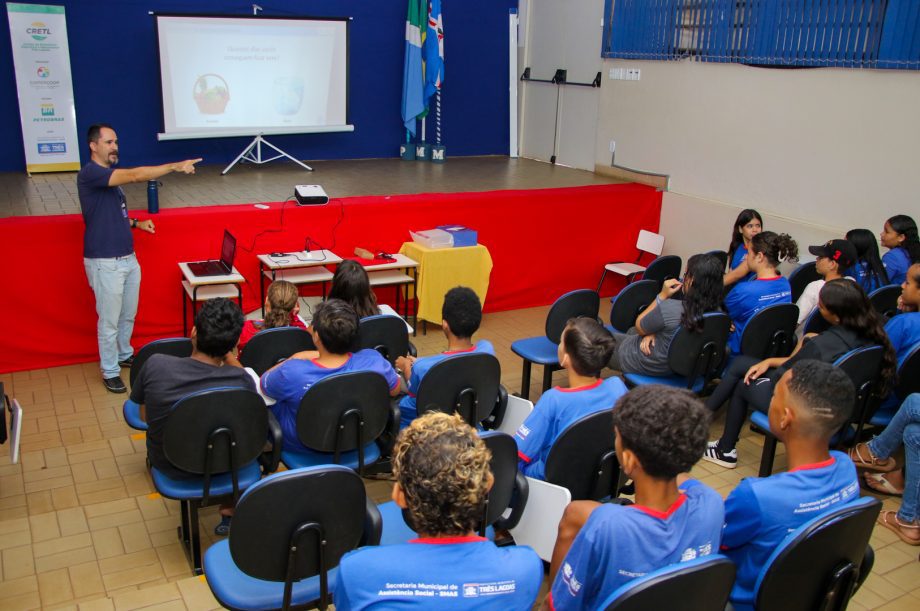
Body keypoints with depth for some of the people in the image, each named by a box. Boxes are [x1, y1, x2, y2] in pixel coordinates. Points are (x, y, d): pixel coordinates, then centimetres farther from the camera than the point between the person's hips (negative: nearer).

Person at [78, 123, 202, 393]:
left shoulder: (111, 176, 13)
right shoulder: (90, 173, -16)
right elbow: (135, 175, -28)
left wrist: (136, 223, 8)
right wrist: (175, 166, -30)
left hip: (128, 259, 9)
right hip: (105, 262, -9)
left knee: (129, 315, 20)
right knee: (109, 321, 2)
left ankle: (125, 355, 40)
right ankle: (110, 372, 15)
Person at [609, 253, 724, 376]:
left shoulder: (670, 308, -37)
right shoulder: (717, 312, -19)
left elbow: (639, 326, -16)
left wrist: (662, 295, -15)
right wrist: (653, 333, -14)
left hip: (644, 366, -6)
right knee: (631, 331, 34)